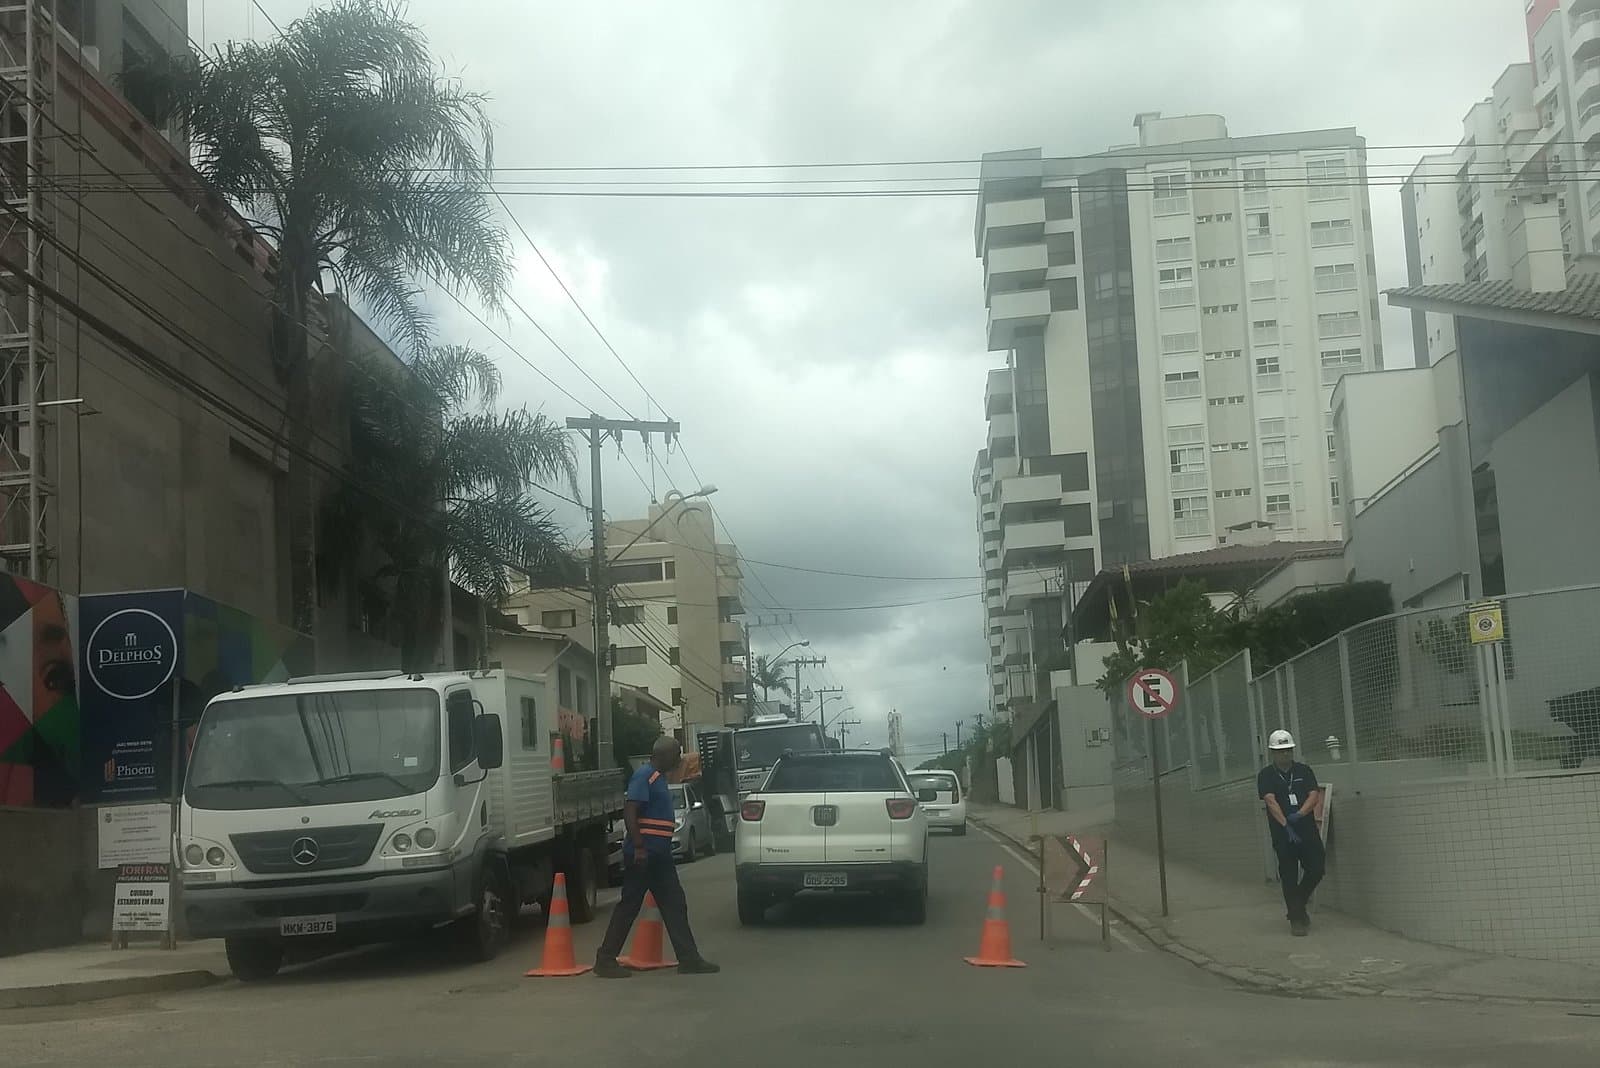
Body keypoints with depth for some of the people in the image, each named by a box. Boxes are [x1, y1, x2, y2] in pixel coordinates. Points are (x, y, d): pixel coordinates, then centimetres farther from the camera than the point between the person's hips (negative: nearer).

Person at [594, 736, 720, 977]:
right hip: (643, 855, -10)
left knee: (675, 906, 8)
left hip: (659, 856, 10)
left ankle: (689, 959, 10)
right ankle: (605, 961, 5)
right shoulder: (644, 776, -14)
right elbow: (629, 812, -22)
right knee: (629, 907, -3)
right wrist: (639, 848, -25)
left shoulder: (658, 777, 17)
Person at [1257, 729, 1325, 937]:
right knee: (1289, 877, 0)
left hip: (1307, 830, 2)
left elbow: (1314, 794, -2)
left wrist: (1300, 814, -19)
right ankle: (1296, 919, 10)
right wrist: (1286, 825, -23)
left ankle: (1299, 902, 24)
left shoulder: (1304, 771, 8)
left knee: (1317, 868, -2)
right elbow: (1271, 801, -12)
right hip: (1283, 834, -2)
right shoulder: (1266, 775, 0)